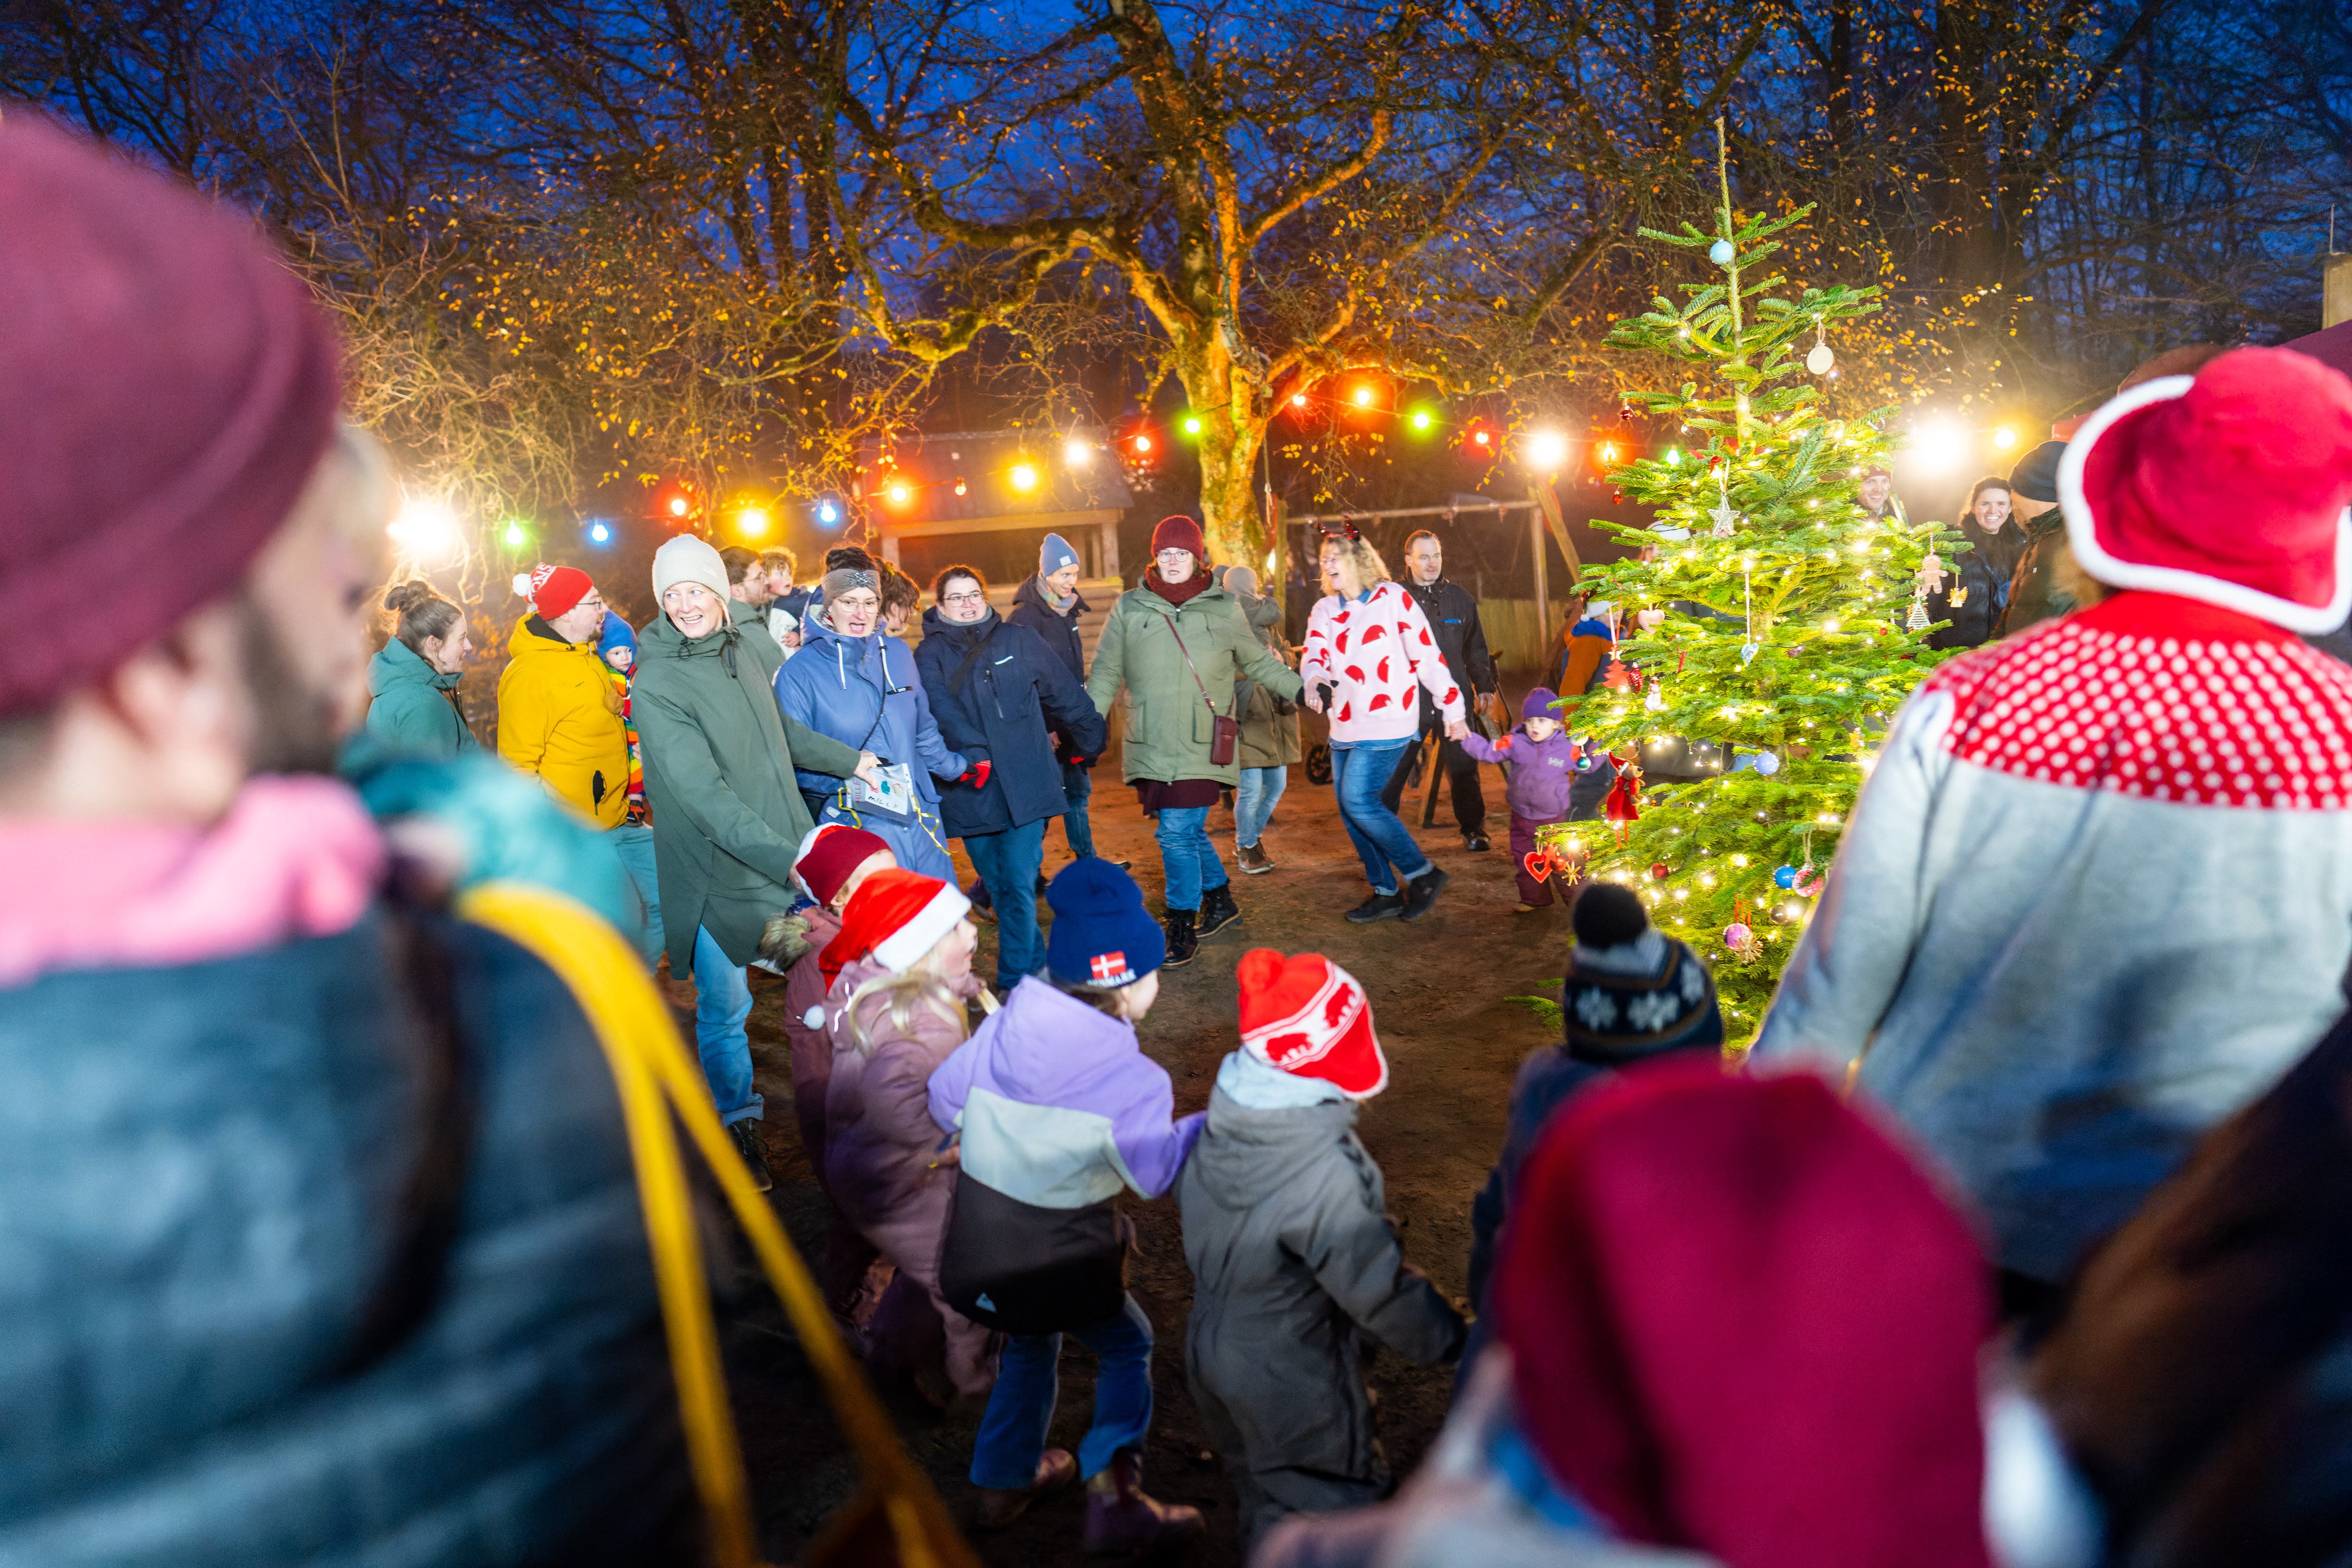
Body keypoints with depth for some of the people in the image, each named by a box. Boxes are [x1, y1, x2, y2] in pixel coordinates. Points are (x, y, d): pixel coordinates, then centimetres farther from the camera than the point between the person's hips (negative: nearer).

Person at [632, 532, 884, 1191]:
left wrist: (851, 759, 31)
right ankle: (740, 1122, 30)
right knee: (724, 1009, 7)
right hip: (719, 870, -6)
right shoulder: (656, 683, -17)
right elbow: (702, 792, -27)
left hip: (791, 849, 6)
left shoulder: (742, 648, 4)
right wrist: (781, 858, -35)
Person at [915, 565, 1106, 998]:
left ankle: (1014, 983, -3)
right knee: (998, 886, 11)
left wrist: (1089, 742, 22)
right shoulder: (930, 655, 2)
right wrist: (973, 753, -30)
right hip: (971, 792, 1)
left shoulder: (1018, 640, 6)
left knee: (1019, 885, -8)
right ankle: (1037, 965, 27)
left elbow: (1065, 694, 15)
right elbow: (942, 711, -15)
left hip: (1026, 787, -1)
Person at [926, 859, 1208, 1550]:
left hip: (978, 1252, 6)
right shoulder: (1132, 1079, -23)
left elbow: (946, 1095, 5)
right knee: (1126, 1348, 20)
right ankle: (1113, 1498, 15)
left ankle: (1004, 1480, 46)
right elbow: (1160, 1169, -19)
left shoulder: (1002, 1026, -6)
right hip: (1060, 1264, -6)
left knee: (1030, 1346, 31)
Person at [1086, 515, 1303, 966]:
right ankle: (1221, 902, 36)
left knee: (1178, 835, -9)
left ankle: (1182, 928, 7)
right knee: (1189, 831, 14)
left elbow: (1259, 663, 17)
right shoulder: (1129, 608, 7)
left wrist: (1302, 690, 9)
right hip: (1150, 747, 3)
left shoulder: (1222, 609, 6)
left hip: (1200, 748, -3)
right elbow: (1106, 673, 9)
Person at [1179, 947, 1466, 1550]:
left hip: (1212, 1344, 7)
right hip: (1291, 1379, -7)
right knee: (1331, 1500, 17)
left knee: (1262, 1486, 30)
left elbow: (1182, 1186, 7)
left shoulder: (1223, 1122, -13)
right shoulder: (1324, 1173, -36)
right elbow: (1379, 1286, -27)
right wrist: (1449, 1339, -9)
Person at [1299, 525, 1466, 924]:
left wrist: (1454, 712, -3)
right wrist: (1315, 680, -31)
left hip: (1386, 723, -7)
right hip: (1345, 727, 7)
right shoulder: (1324, 609, 10)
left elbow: (1427, 656, -4)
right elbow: (1315, 652, -7)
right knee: (1349, 808, 7)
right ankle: (1386, 893, 21)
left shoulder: (1393, 599, -6)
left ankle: (1423, 875, 0)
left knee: (1358, 800, -16)